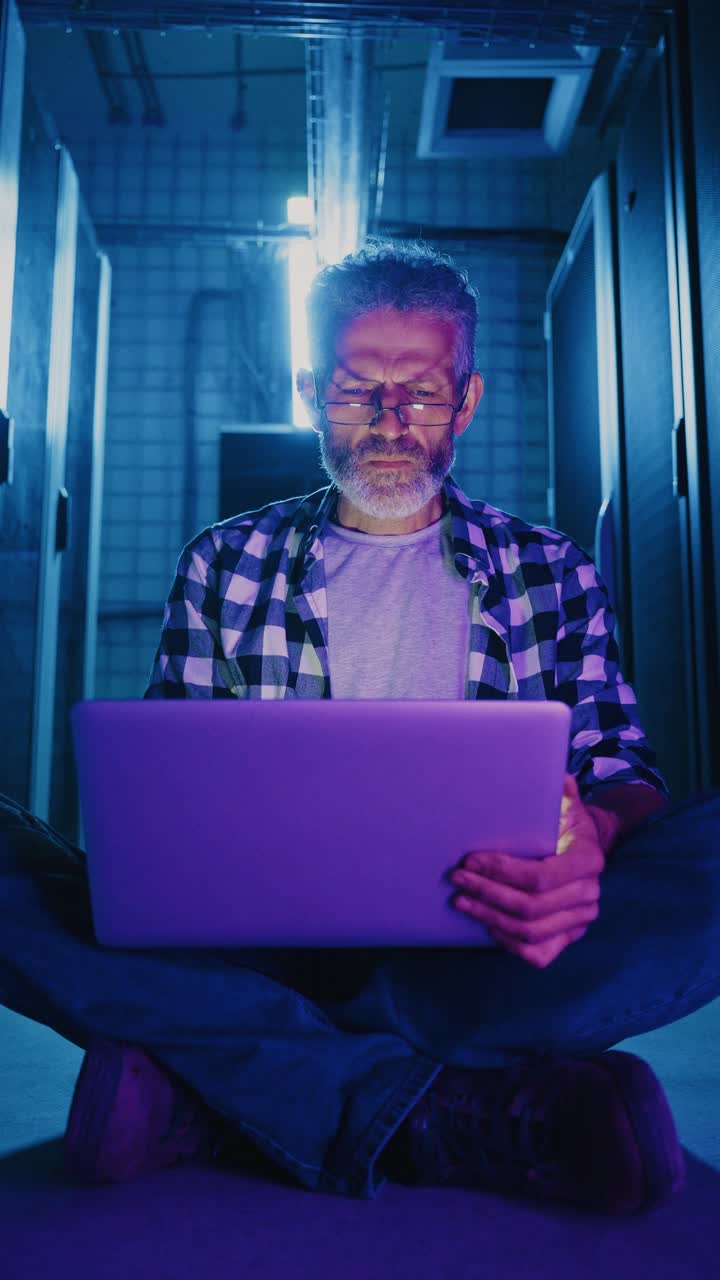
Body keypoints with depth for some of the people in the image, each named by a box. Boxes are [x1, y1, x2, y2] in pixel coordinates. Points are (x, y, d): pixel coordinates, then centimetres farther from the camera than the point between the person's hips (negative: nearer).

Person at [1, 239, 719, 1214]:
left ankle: (220, 1092, -25)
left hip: (482, 944, 0)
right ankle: (456, 1114, -25)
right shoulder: (224, 565, 12)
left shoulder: (549, 571, 12)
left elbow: (623, 775, 4)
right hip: (253, 948, 1)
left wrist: (591, 839, -22)